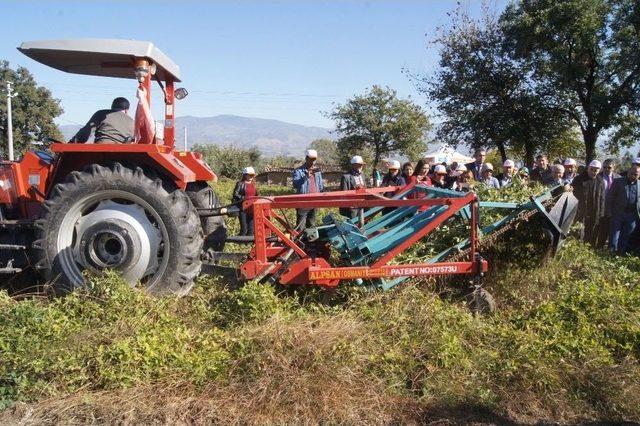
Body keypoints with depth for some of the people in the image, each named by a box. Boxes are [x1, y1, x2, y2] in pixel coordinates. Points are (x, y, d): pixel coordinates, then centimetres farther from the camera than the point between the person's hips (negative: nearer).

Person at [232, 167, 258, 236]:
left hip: (251, 209, 6)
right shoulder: (240, 184, -3)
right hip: (243, 209, -6)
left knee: (251, 228, 8)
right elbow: (235, 194, -10)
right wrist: (243, 198, -19)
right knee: (244, 228, -4)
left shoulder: (253, 184, 16)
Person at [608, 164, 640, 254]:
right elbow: (610, 198, -2)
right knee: (614, 236, 3)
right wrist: (610, 212, -6)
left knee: (626, 237, 11)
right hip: (618, 214, -2)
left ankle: (621, 253, 20)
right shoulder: (618, 182, -2)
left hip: (632, 216, 3)